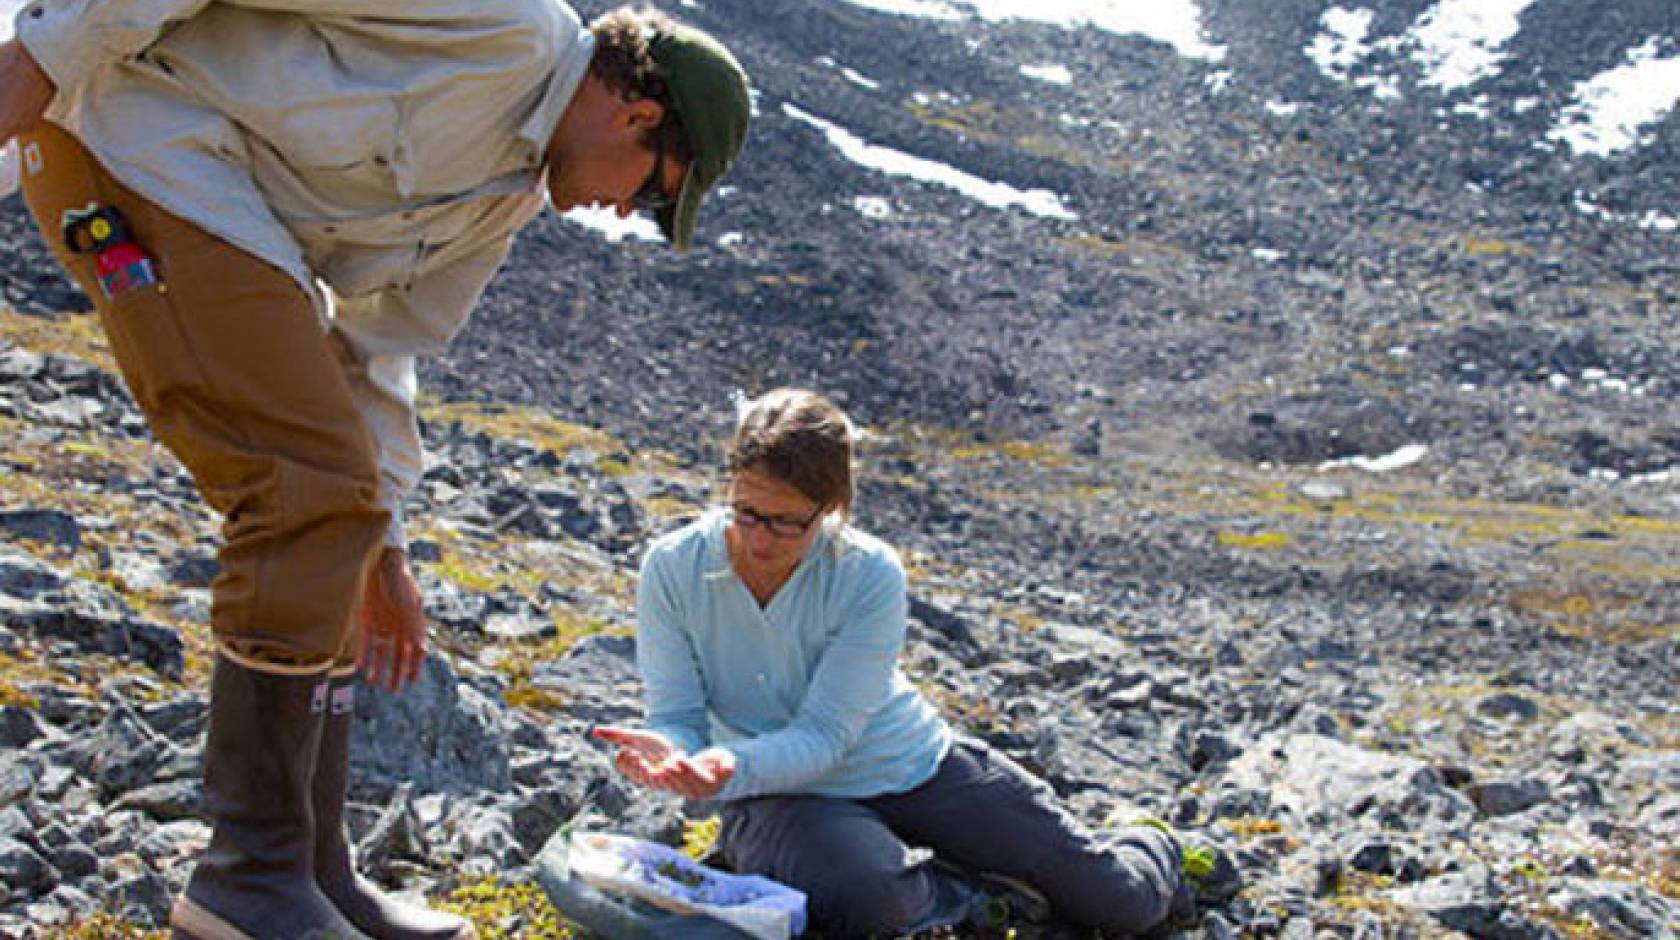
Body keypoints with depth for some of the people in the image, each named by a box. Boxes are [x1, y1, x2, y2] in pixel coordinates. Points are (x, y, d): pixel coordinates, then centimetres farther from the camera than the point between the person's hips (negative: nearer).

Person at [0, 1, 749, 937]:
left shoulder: (509, 197, 16)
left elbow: (378, 346, 21)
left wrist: (379, 544, 21)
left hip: (244, 219, 10)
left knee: (326, 514, 7)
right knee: (314, 489, -16)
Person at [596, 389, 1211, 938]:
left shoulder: (871, 575, -20)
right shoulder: (672, 569, -14)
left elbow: (823, 734, -22)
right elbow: (677, 714, -10)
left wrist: (734, 770, -42)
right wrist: (670, 754, -36)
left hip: (917, 765, 0)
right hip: (789, 798, 0)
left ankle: (1152, 850, 40)